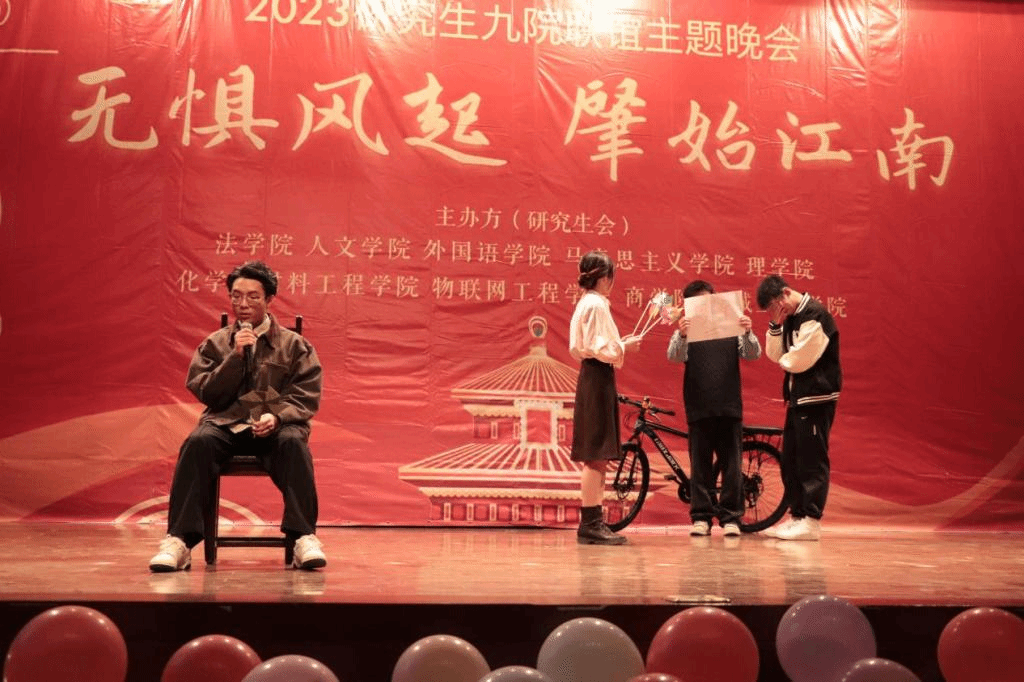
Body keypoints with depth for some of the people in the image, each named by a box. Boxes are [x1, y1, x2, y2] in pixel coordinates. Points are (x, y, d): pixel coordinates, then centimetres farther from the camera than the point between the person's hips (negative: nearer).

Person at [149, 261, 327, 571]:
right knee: (197, 441, -31)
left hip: (275, 426, -1)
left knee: (293, 441, -35)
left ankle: (304, 537, -32)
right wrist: (236, 356, -7)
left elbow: (306, 397, 3)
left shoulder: (294, 345, 11)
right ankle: (179, 540, -29)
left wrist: (277, 416, -17)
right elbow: (206, 393, 5)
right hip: (226, 424, 1)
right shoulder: (215, 343, 15)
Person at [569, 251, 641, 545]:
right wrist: (625, 346, -4)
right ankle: (590, 524, -6)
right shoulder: (596, 304, -12)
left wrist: (618, 344, 16)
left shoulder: (586, 303, 18)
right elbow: (599, 348, -19)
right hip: (598, 380, -10)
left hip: (592, 379, 10)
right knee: (595, 456, -9)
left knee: (597, 458, 10)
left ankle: (593, 522, 14)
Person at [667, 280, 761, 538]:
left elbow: (753, 354, -2)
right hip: (699, 408, -1)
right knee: (700, 464, 5)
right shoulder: (687, 331, 4)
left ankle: (731, 516, 11)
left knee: (732, 464, 3)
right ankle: (701, 516, 12)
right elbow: (674, 356, -13)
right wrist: (681, 336, -35)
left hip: (730, 407, 1)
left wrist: (748, 334, -23)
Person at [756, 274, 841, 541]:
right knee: (790, 459, 12)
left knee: (811, 459, -6)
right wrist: (776, 325, -5)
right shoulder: (790, 318, 12)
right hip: (797, 396, 9)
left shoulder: (815, 315, -16)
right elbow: (775, 355, 7)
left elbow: (799, 360, -21)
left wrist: (784, 360, -1)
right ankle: (797, 515, 19)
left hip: (816, 397, -9)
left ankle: (811, 521, -1)